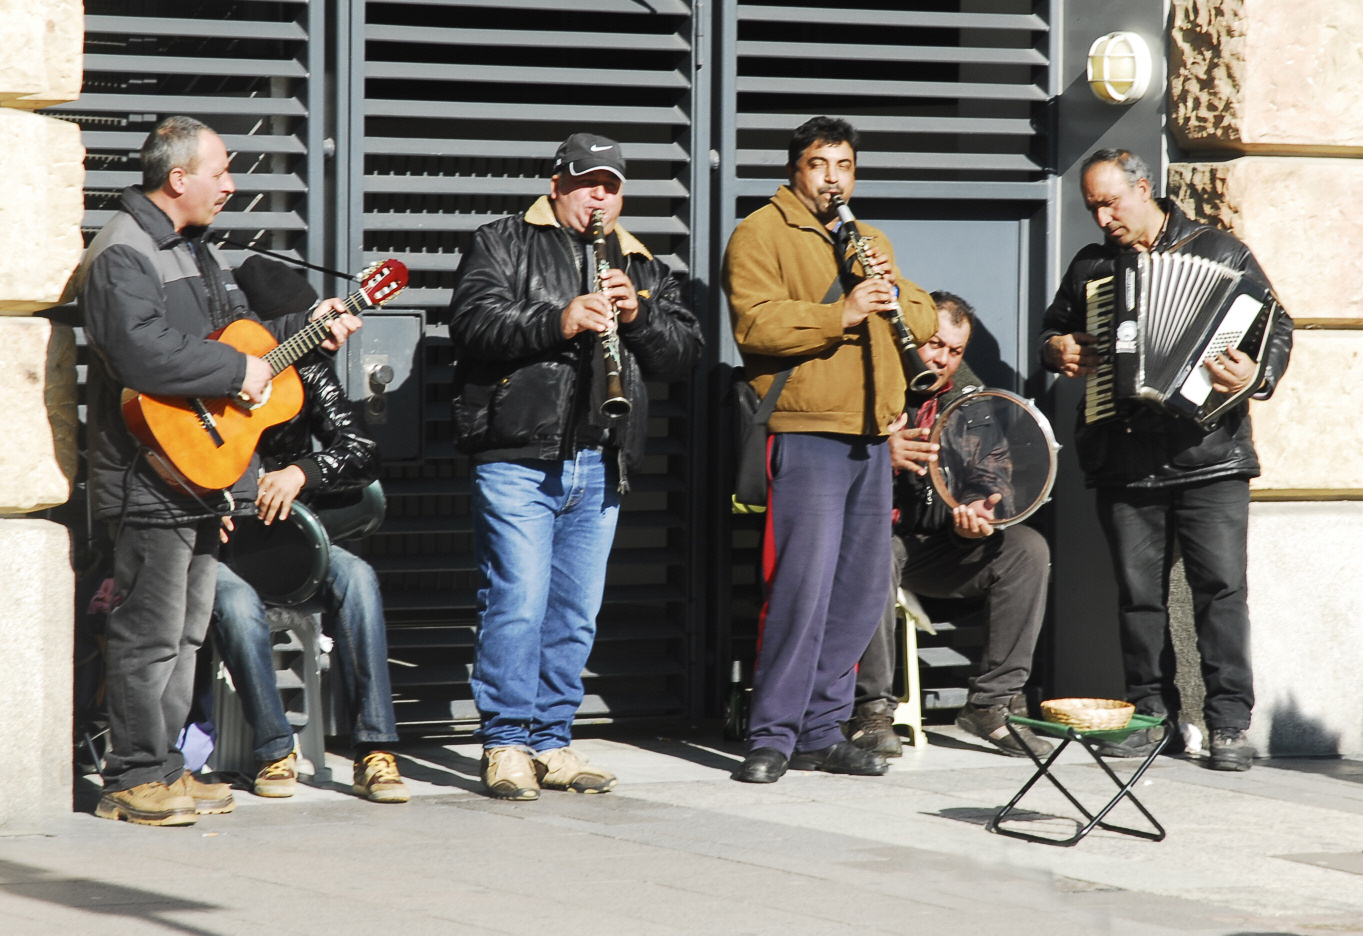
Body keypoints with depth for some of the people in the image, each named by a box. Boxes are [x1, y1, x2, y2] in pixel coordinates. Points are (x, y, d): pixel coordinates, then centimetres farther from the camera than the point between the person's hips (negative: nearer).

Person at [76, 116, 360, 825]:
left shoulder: (192, 247, 19)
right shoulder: (121, 255, -15)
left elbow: (229, 332, 30)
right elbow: (143, 352, -29)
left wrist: (307, 330, 19)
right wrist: (237, 370, -22)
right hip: (151, 479, -10)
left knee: (186, 630, 13)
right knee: (151, 634, -5)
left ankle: (163, 767, 20)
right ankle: (134, 779, 1)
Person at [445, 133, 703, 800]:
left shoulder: (643, 269, 20)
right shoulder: (503, 244, 7)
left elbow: (684, 354, 12)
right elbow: (472, 321, -9)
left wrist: (637, 314, -6)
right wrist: (557, 321, -21)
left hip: (600, 467, 5)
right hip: (519, 460, -5)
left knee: (575, 614, 8)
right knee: (517, 606, -9)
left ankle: (552, 743, 16)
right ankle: (506, 745, -1)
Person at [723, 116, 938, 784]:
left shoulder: (870, 241, 24)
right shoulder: (760, 235, 1)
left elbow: (925, 326, 19)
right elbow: (756, 323, -14)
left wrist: (895, 291, -2)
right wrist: (839, 314, -23)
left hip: (870, 437, 8)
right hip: (805, 434, -8)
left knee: (864, 589, 7)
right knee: (805, 584, -13)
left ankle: (822, 730, 16)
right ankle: (771, 738, -8)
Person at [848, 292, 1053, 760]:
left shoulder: (970, 398, 10)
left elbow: (991, 476, 4)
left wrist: (977, 513, -21)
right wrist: (882, 456, -35)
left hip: (941, 546, 5)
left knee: (1028, 549, -16)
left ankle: (993, 702, -13)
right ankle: (871, 709, -30)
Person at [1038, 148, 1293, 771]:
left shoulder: (1219, 252, 6)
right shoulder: (1090, 267, 17)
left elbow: (1277, 327, 4)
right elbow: (1053, 329, 30)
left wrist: (1259, 374, -16)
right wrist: (1057, 349, 6)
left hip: (1209, 457, -3)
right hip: (1123, 458, 4)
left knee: (1221, 588, -7)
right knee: (1138, 590, 4)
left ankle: (1229, 722, -4)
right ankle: (1150, 713, 12)